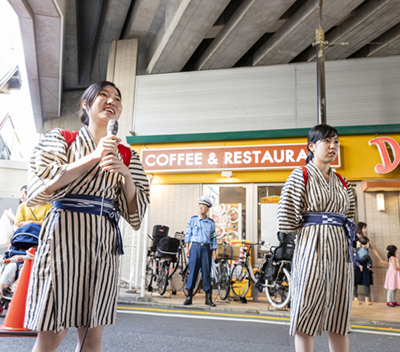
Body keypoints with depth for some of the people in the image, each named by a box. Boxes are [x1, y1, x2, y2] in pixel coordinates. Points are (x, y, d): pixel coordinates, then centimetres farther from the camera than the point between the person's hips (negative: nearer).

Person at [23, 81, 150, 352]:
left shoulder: (127, 155, 15)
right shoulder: (61, 139, 9)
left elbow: (135, 211, 9)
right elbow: (41, 187, -6)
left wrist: (125, 173, -9)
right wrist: (93, 158, -10)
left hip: (105, 244, 3)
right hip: (64, 238, -3)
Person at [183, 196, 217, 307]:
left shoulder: (211, 222, 8)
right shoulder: (193, 219, 5)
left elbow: (213, 238, 11)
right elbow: (188, 234, 6)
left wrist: (214, 251, 5)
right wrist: (187, 247, 0)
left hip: (206, 248, 1)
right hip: (195, 247, -1)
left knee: (206, 272, 2)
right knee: (193, 271, -2)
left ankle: (208, 298, 10)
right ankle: (189, 296, 7)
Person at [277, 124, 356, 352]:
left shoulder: (342, 182, 15)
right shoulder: (301, 175, -2)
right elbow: (288, 218, -9)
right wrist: (312, 227, 0)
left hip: (341, 248, 6)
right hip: (312, 247, -5)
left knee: (339, 315, 10)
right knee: (308, 311, -2)